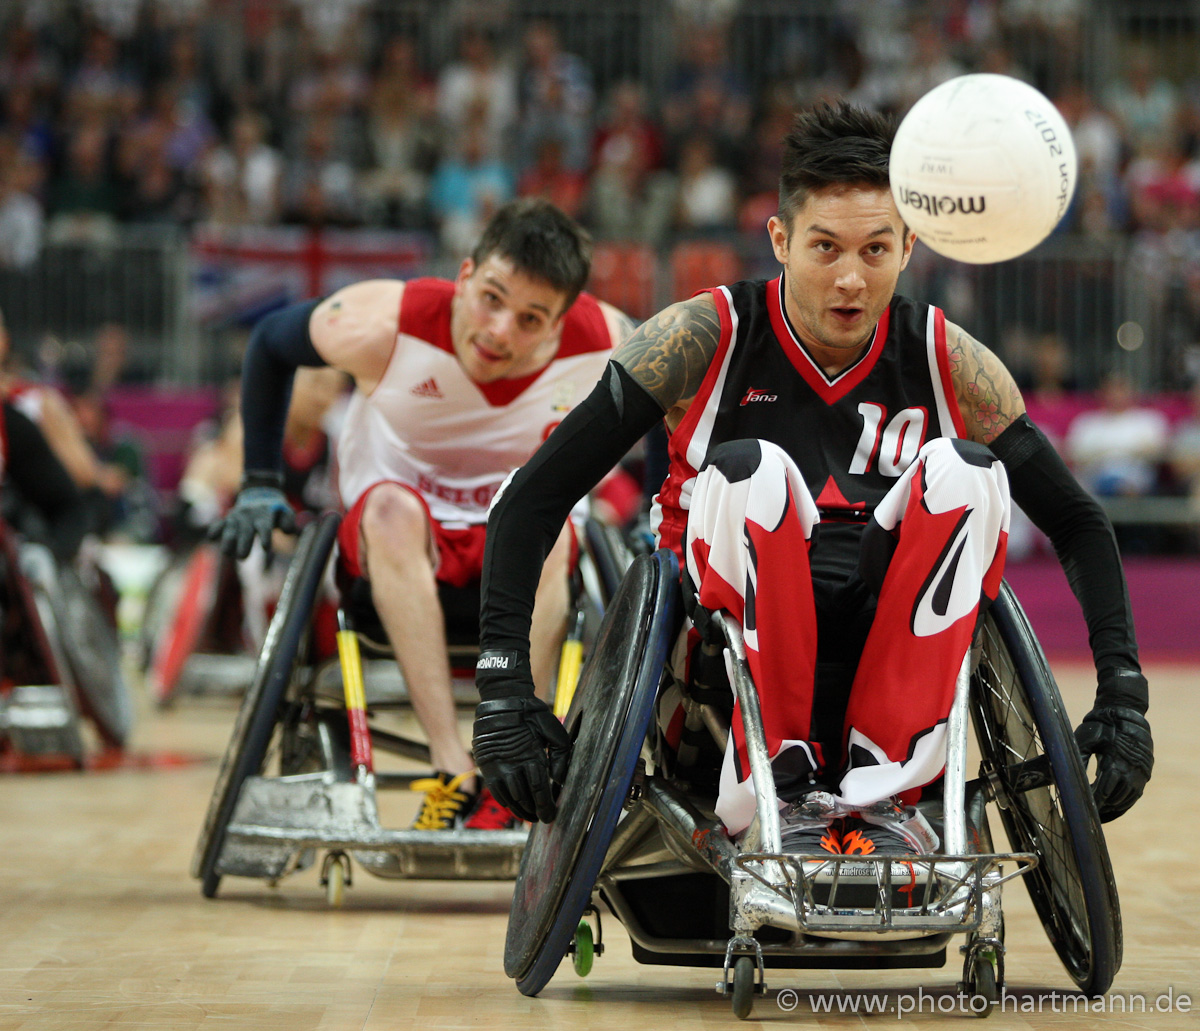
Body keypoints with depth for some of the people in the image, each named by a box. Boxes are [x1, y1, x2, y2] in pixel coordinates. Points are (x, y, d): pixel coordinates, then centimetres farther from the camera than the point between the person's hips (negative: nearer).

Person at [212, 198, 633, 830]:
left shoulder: (605, 346, -18)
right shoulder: (385, 324, -22)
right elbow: (271, 343, -2)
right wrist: (260, 486, -1)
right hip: (392, 541, -1)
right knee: (392, 507, -37)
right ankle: (453, 772, -43)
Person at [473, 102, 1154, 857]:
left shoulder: (949, 362, 1)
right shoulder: (706, 340, -6)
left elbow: (1079, 522, 8)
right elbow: (533, 500, -8)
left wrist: (1123, 692, -5)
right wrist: (503, 687, -19)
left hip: (890, 644, 2)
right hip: (733, 644, -2)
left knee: (967, 470, -23)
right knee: (751, 469, -30)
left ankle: (886, 789, -22)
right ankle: (781, 789, -22)